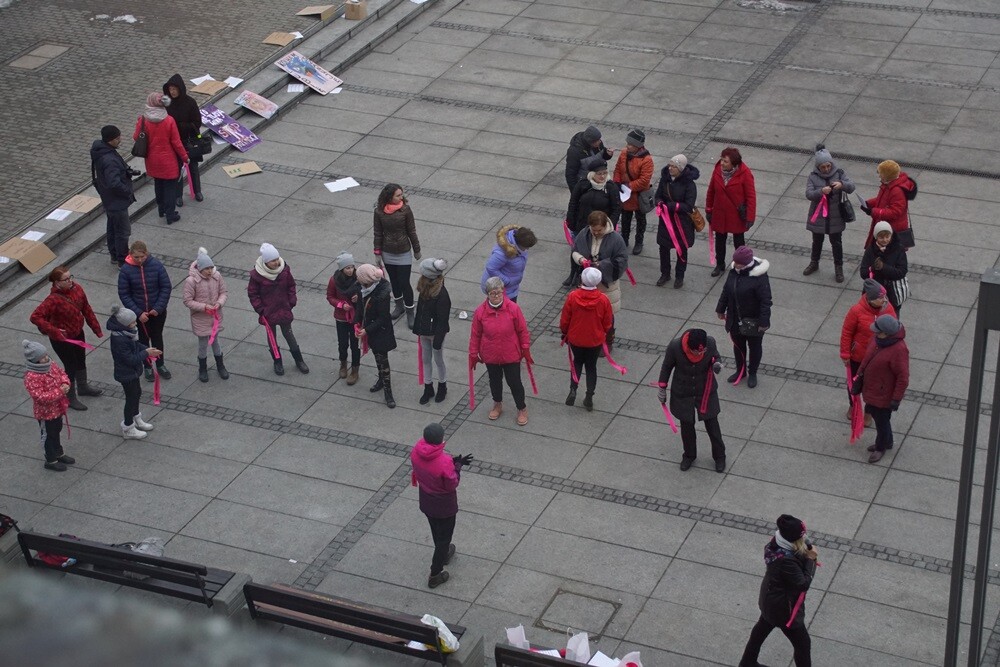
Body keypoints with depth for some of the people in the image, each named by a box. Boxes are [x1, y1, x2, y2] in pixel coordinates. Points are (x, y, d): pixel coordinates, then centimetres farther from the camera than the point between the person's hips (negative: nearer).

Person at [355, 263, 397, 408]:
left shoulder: (382, 294, -31)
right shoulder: (368, 288, -7)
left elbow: (382, 318, -23)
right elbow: (362, 306, 6)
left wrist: (367, 330, -20)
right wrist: (358, 323, -4)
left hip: (380, 332, -7)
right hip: (369, 328, 7)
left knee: (382, 360, 2)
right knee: (377, 357, 24)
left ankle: (387, 391, 13)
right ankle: (381, 380, 44)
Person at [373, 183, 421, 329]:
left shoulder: (405, 210, -16)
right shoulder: (379, 211, -11)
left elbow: (411, 231, -6)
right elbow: (378, 233, -2)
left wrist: (417, 250, 2)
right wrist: (378, 253, 2)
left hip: (404, 253, -2)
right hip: (388, 254, 2)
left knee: (404, 283, -1)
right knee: (394, 281, 19)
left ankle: (410, 313, 11)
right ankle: (399, 306, 40)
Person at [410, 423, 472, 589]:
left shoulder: (416, 452, -20)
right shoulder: (445, 462, -38)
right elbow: (452, 485, -24)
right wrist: (457, 466, -12)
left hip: (426, 503, 6)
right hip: (444, 506, -6)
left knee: (437, 533, 32)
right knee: (444, 537, 17)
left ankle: (443, 554, 59)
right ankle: (435, 575, 28)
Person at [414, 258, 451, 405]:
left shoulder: (442, 295, -30)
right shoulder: (425, 288, -7)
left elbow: (443, 320, -24)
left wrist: (438, 340, -19)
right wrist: (417, 328, 14)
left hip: (436, 333, -7)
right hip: (424, 331, 7)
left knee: (438, 360, 14)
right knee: (425, 359, 18)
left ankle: (442, 387, 36)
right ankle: (428, 389, 35)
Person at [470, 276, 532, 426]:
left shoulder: (513, 308, -18)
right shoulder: (481, 311, -14)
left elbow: (522, 330, -6)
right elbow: (475, 335, -4)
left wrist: (526, 349, 0)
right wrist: (473, 354, 2)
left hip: (511, 355, -2)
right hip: (490, 356, 2)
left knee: (514, 382, 9)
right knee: (495, 381, 22)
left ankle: (522, 409, 32)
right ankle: (497, 405, 47)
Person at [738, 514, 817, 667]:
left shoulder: (777, 543, -16)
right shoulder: (786, 561, -41)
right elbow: (803, 584, -31)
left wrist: (807, 552, -20)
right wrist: (811, 560, -24)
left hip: (770, 600, 9)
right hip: (783, 607, -9)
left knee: (763, 627, 32)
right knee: (803, 644, 9)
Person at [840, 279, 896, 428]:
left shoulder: (888, 308, -16)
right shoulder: (857, 311, -26)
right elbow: (846, 333, -15)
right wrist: (845, 355, -9)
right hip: (858, 357, -2)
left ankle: (869, 412, 45)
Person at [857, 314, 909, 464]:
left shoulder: (898, 350, -33)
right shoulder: (878, 339, -9)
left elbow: (903, 378, -26)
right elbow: (867, 358, 9)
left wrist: (896, 399, -21)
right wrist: (860, 376, 13)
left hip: (883, 395, -8)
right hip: (871, 390, 8)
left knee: (881, 421, 14)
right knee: (874, 413, 27)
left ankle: (881, 448, 40)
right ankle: (886, 442, 50)